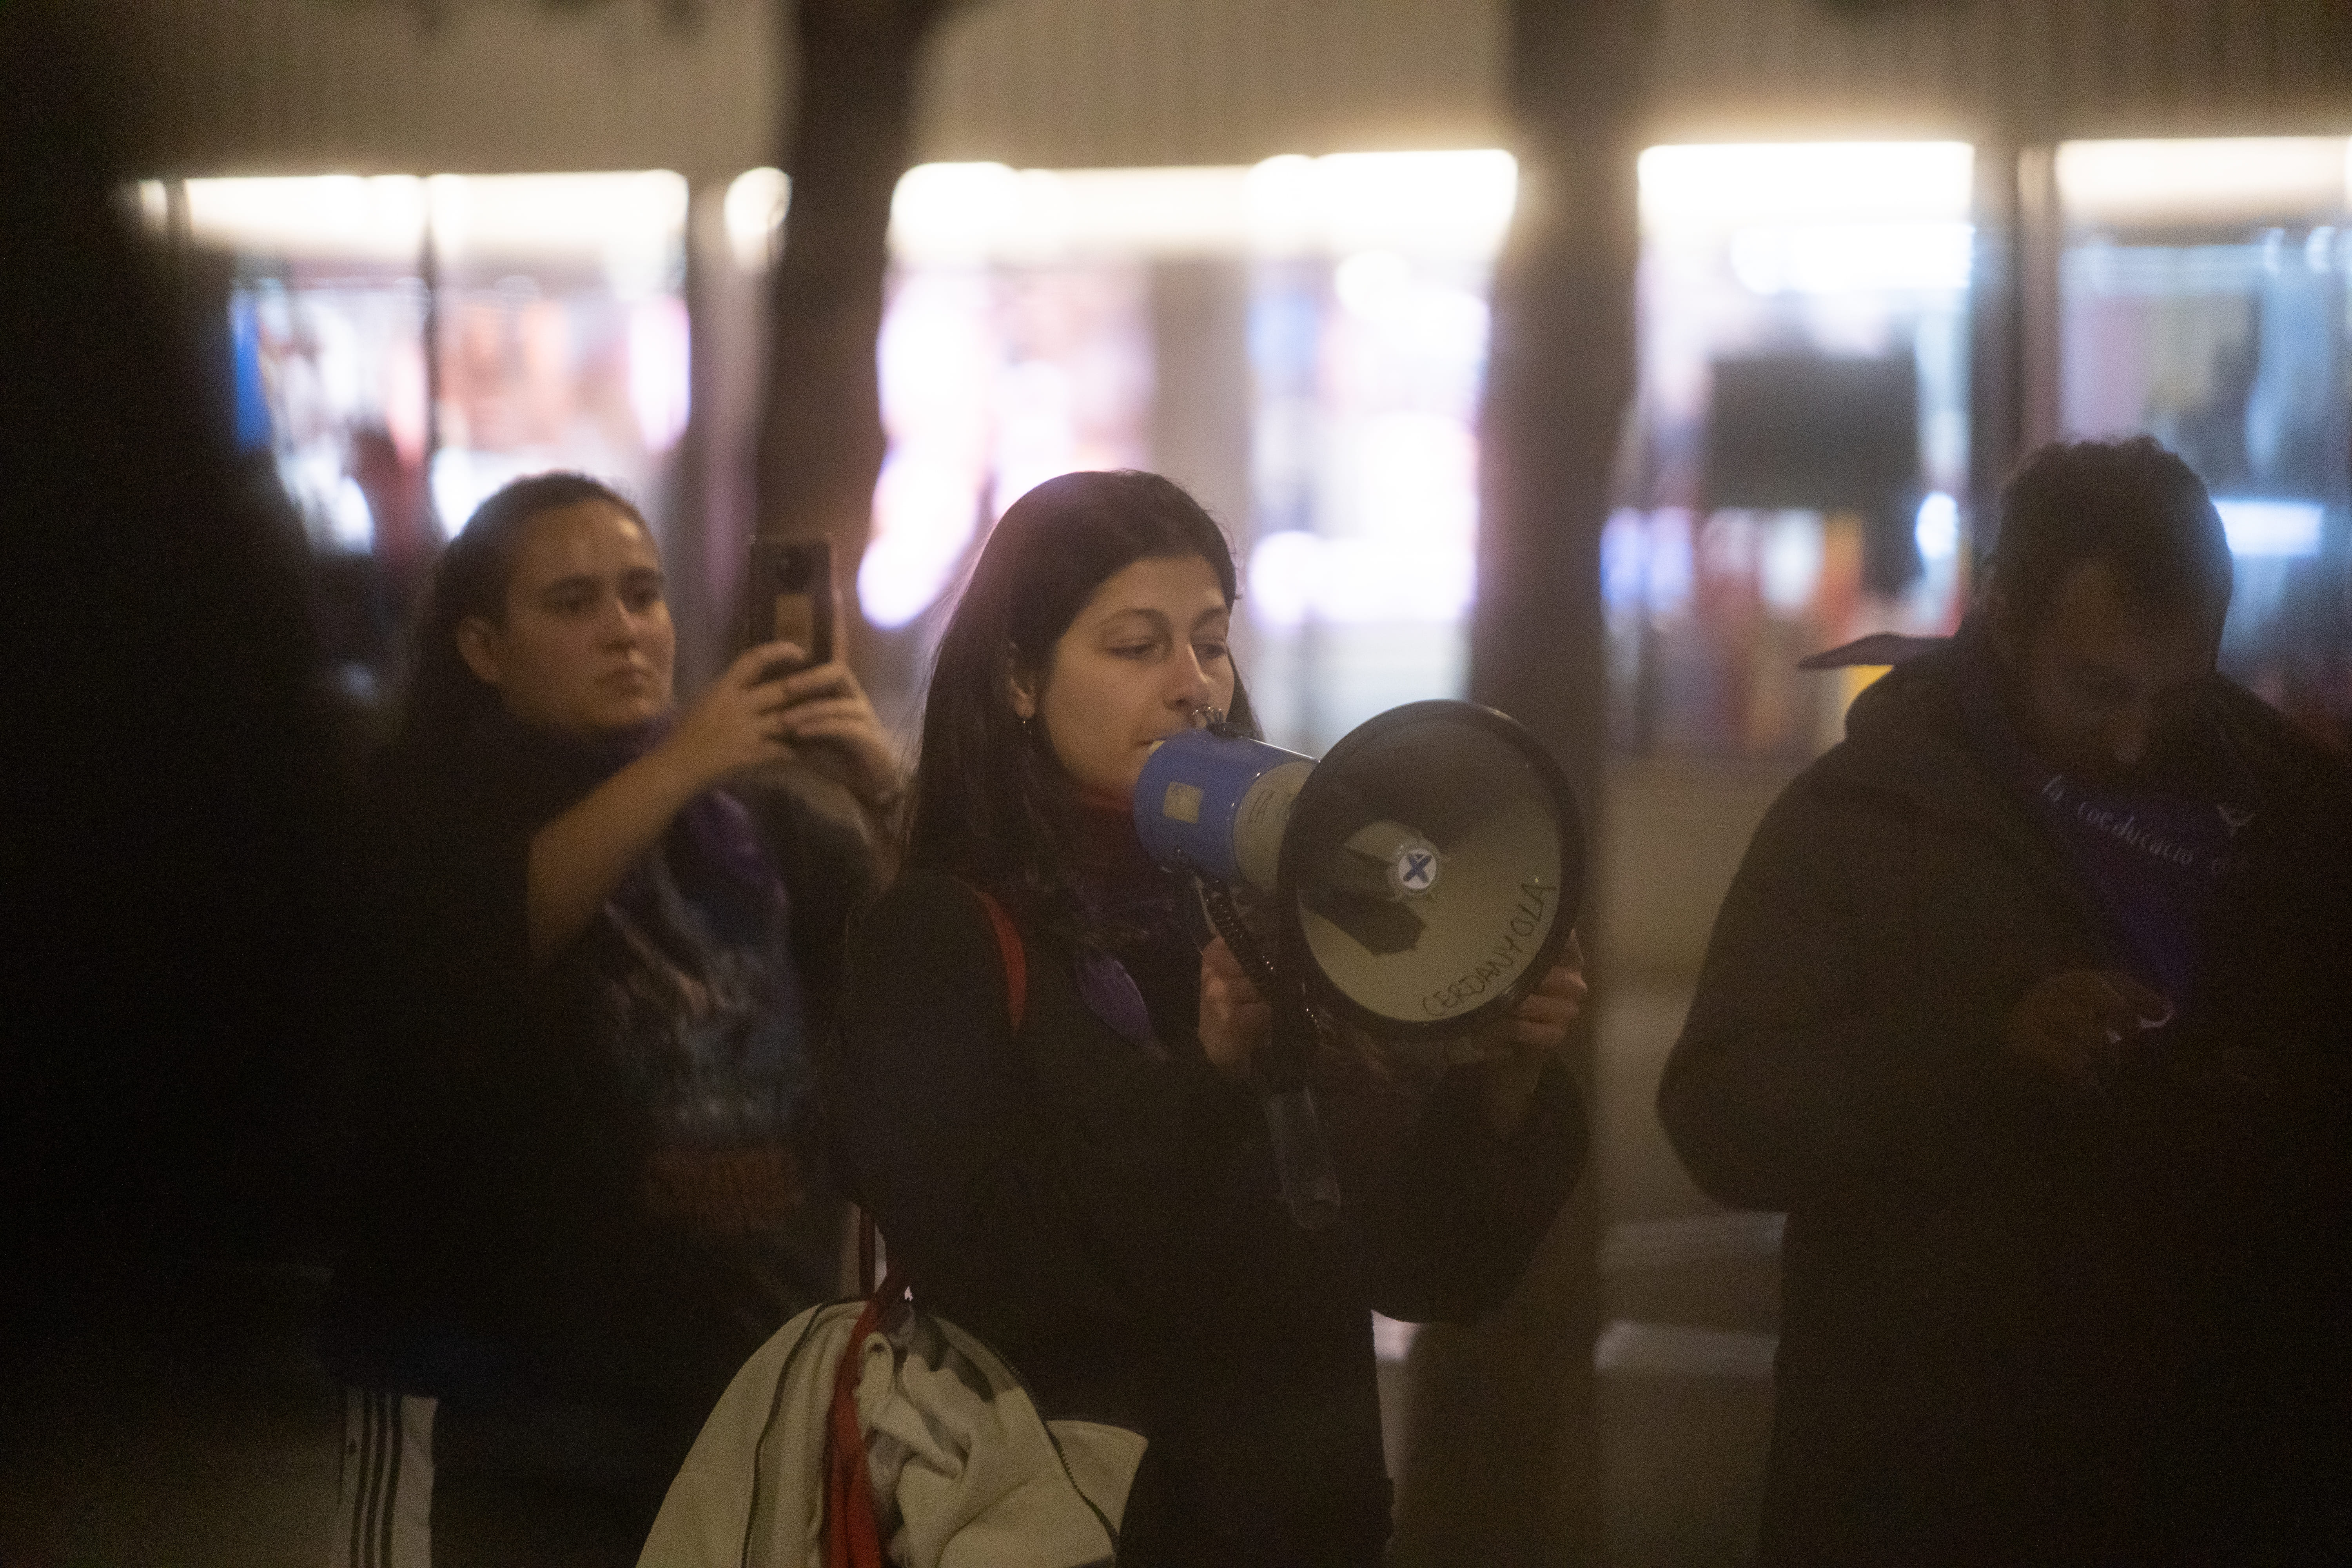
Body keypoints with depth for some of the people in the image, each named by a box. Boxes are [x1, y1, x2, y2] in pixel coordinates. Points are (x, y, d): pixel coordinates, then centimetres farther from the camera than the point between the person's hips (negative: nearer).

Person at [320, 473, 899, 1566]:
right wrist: (675, 769, -31)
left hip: (753, 1409, 4)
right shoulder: (434, 813, 2)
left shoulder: (751, 817, 11)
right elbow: (481, 942, -20)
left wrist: (888, 794, -19)